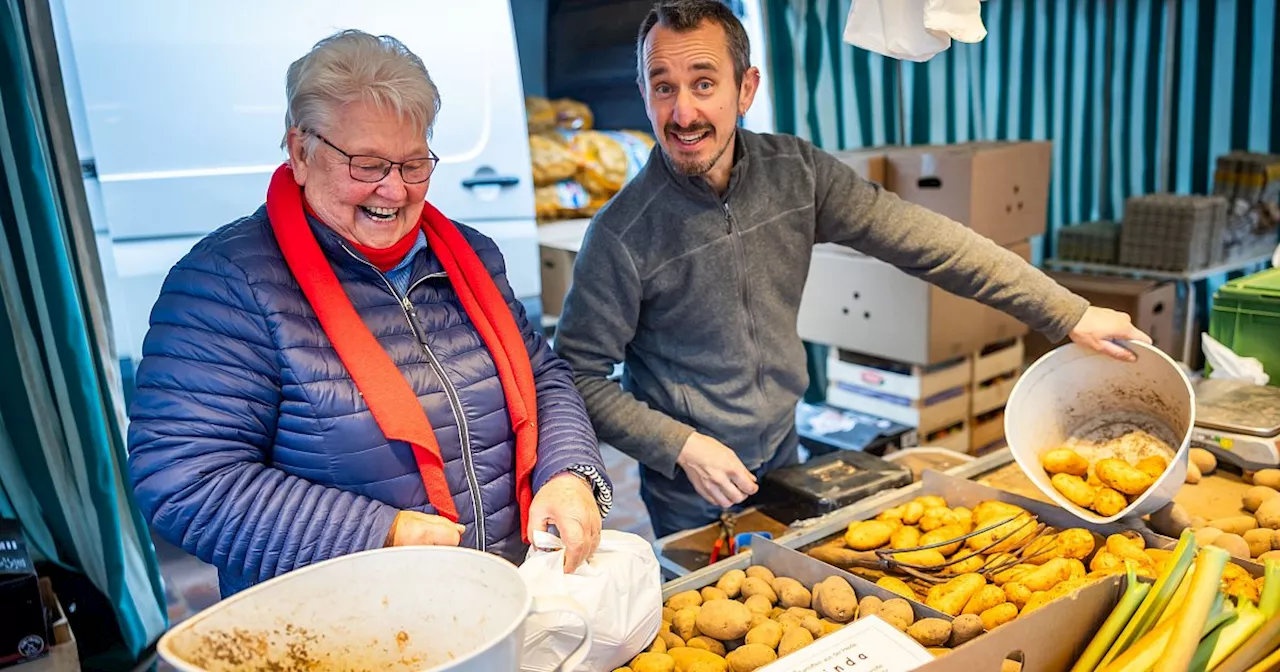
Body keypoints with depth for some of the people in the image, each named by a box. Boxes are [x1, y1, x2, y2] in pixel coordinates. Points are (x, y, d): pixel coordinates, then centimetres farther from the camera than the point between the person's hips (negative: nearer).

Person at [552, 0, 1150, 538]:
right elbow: (580, 375, -16)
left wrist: (1071, 315, -12)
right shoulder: (623, 233, -24)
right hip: (691, 491, -4)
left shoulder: (796, 172, -12)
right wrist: (682, 447, -22)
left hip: (783, 455, 4)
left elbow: (921, 239, -11)